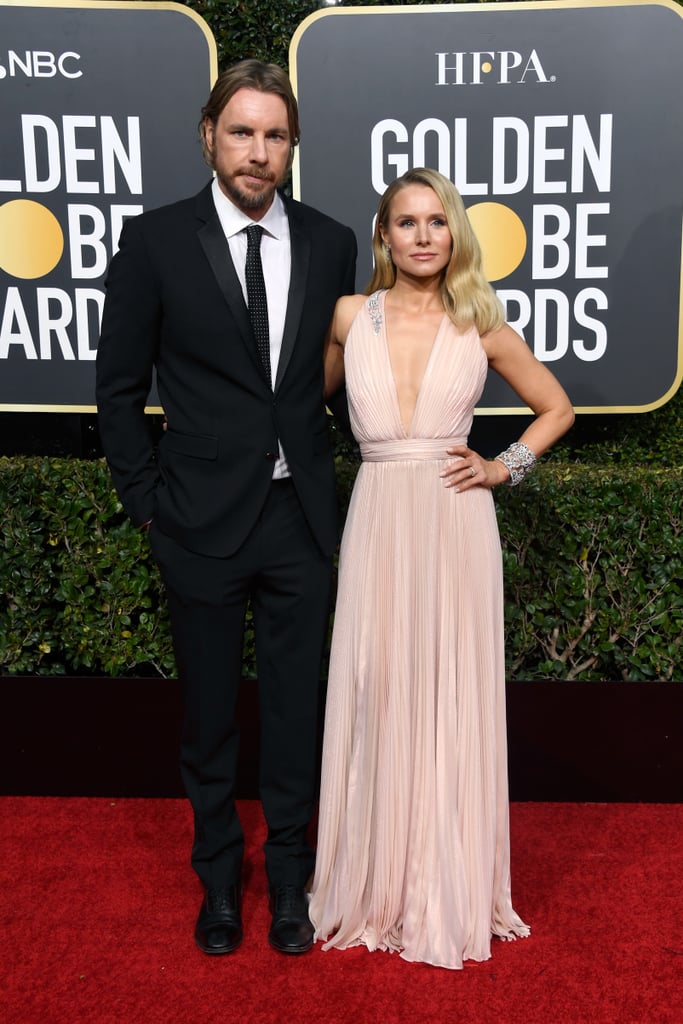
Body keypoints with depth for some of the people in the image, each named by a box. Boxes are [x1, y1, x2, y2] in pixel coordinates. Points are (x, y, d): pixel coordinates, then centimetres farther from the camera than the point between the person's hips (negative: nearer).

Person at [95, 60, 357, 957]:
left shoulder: (330, 243, 2)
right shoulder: (154, 242, -5)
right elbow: (120, 386, 0)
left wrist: (330, 477, 6)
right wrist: (146, 499, -2)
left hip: (300, 518, 2)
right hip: (204, 518, -1)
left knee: (296, 707, 13)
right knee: (209, 712, 13)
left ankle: (290, 874, 33)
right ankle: (219, 874, 35)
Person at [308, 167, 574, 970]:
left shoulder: (481, 326, 4)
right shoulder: (350, 317, 6)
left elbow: (556, 408, 14)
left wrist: (506, 466, 2)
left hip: (454, 524, 0)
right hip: (378, 522, 1)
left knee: (451, 697, 5)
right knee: (378, 698, 4)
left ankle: (449, 890, 22)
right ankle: (377, 886, 22)